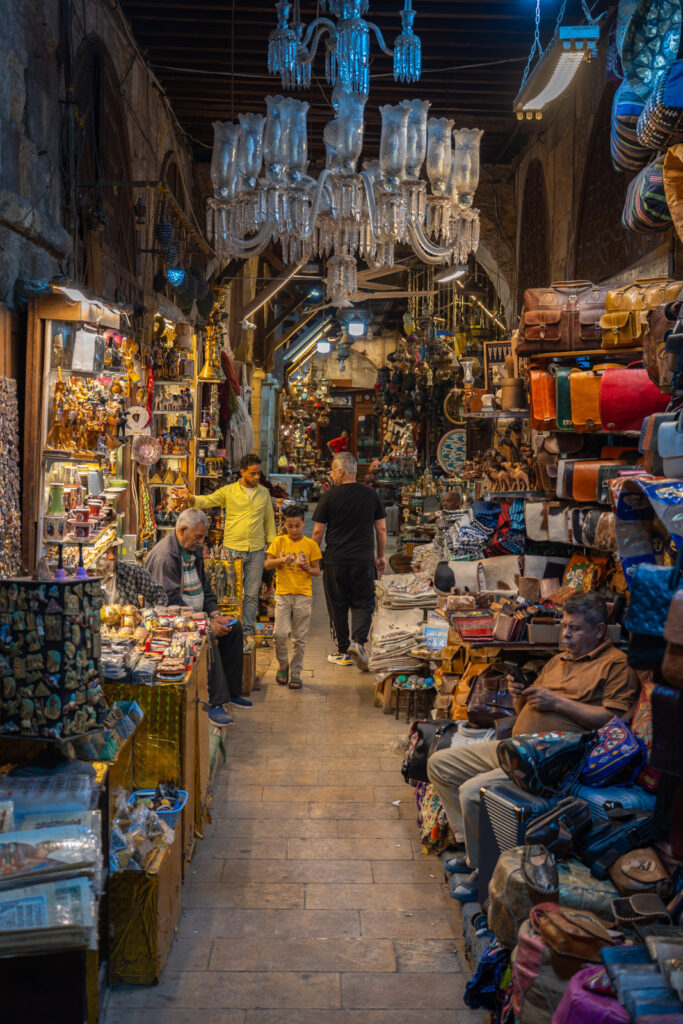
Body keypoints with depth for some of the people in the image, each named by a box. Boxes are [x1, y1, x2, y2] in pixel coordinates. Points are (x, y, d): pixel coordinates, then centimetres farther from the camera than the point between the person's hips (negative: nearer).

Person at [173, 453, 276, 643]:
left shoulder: (264, 493, 9)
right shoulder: (228, 491, 0)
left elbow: (269, 520, 16)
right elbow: (206, 501, -9)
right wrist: (189, 498, -30)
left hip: (256, 551, 2)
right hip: (233, 549, -2)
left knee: (252, 594, 7)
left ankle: (248, 630, 16)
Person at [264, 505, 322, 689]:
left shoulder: (310, 544, 4)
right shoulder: (279, 542, 6)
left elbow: (317, 571, 6)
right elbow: (268, 564, 0)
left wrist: (308, 569, -15)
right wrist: (282, 560, -18)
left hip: (303, 594, 0)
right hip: (283, 593, 0)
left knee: (300, 637, 4)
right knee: (280, 633, -10)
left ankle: (296, 673, 16)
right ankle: (282, 664, 16)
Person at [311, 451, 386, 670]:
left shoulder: (329, 496, -4)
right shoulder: (372, 495, 3)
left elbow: (318, 531, -2)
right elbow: (381, 529, 7)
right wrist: (381, 556, 18)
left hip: (335, 561, -1)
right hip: (364, 560, 1)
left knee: (338, 607, 9)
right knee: (363, 603, 10)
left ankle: (343, 651, 15)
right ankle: (358, 642, -11)